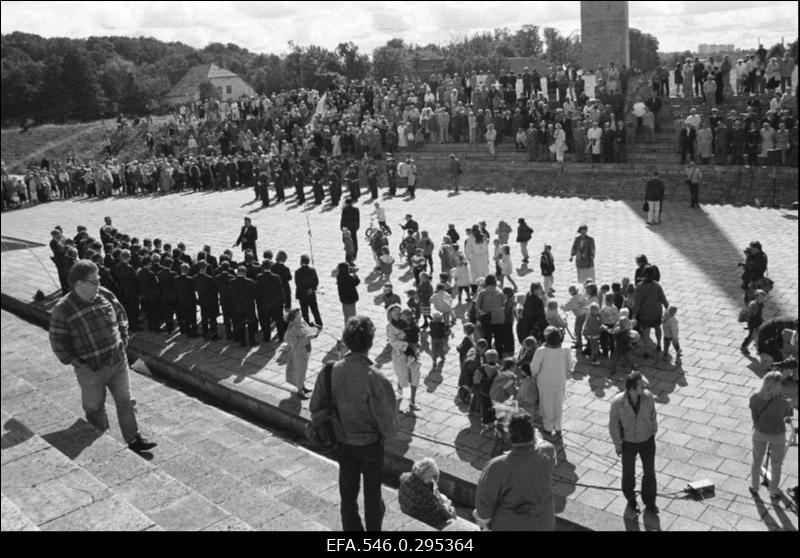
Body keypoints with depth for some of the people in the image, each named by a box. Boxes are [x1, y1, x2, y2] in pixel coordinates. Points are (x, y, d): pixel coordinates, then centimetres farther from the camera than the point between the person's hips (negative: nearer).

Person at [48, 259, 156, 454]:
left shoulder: (106, 296, -4)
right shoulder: (62, 310, -16)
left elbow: (121, 317, 12)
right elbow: (58, 343, -9)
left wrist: (123, 342, 6)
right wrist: (75, 362, -11)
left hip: (118, 362, 4)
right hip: (90, 370, -4)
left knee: (125, 403, 10)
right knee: (95, 409, 14)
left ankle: (133, 440, 22)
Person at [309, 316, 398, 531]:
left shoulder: (330, 371, -17)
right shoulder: (376, 379, -29)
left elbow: (314, 407, -6)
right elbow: (387, 419, -21)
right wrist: (389, 433, 1)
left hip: (343, 443, 3)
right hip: (371, 445, -3)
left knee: (347, 493, 20)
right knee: (372, 494, 20)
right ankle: (373, 527, 37)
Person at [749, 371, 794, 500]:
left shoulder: (754, 398, -26)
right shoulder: (782, 402, -33)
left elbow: (754, 416, -8)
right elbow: (789, 414, -9)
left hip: (759, 433, 2)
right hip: (777, 436, -2)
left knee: (757, 461, 26)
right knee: (776, 465, 24)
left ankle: (754, 488, 46)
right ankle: (773, 492, 43)